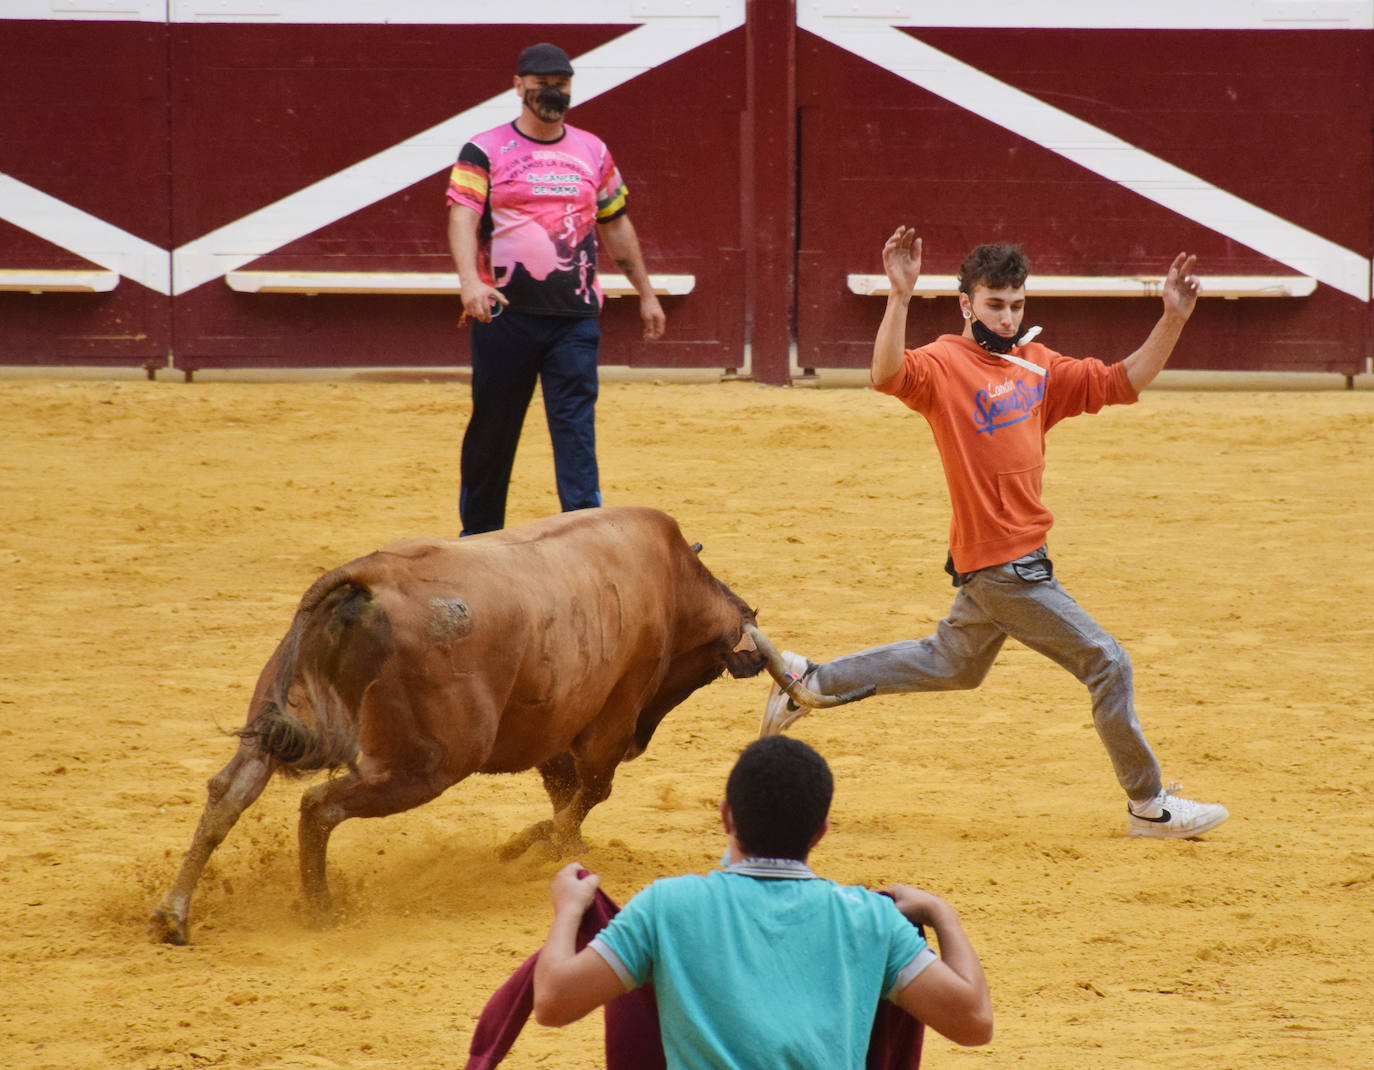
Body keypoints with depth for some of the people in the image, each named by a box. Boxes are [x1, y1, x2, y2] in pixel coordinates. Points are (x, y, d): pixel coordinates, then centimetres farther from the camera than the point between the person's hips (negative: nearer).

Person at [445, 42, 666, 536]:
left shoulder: (592, 151, 12)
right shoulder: (485, 151, 0)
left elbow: (616, 225, 21)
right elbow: (463, 218, -13)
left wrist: (645, 293, 21)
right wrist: (471, 282, -30)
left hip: (575, 313, 2)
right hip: (505, 311, -2)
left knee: (576, 423, -8)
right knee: (492, 426, 6)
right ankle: (478, 537, 20)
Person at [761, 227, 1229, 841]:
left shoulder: (1037, 367, 9)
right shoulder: (946, 363, -13)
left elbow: (1123, 382, 8)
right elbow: (888, 375, -34)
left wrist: (1172, 319, -4)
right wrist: (900, 295, -46)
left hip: (1013, 556, 9)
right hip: (1002, 561, -9)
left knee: (952, 665, 26)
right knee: (1106, 663, -3)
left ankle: (812, 681, 34)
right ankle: (1148, 805, 9)